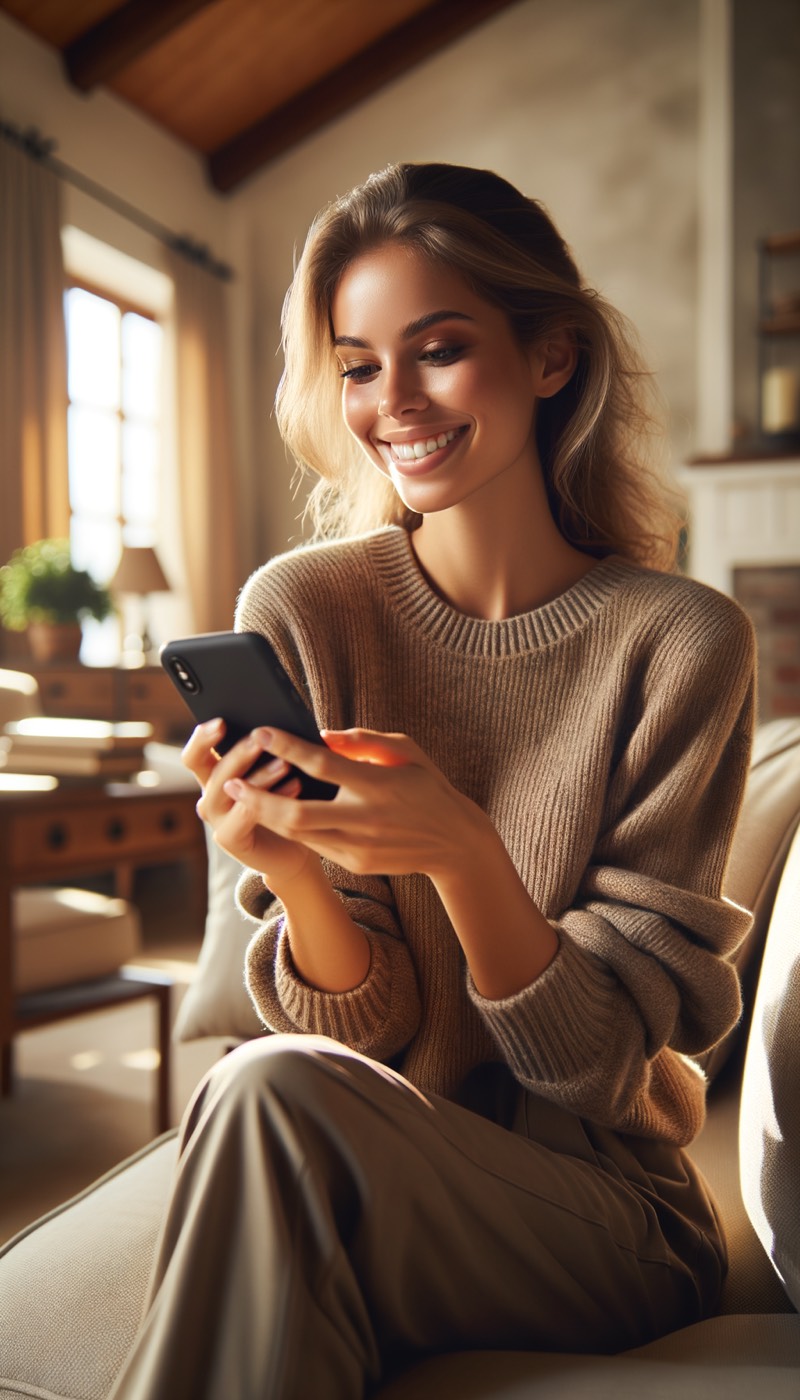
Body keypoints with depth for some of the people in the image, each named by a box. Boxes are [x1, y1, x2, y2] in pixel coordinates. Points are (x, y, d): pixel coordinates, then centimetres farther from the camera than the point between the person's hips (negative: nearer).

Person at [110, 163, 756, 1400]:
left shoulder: (682, 644, -13)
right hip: (377, 1188, 2)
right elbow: (368, 1029, -6)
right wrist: (291, 872, -27)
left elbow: (593, 1061, -12)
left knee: (275, 1097, -28)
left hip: (604, 1208, -1)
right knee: (273, 1089, -31)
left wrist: (462, 852, -30)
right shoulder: (300, 613, -8)